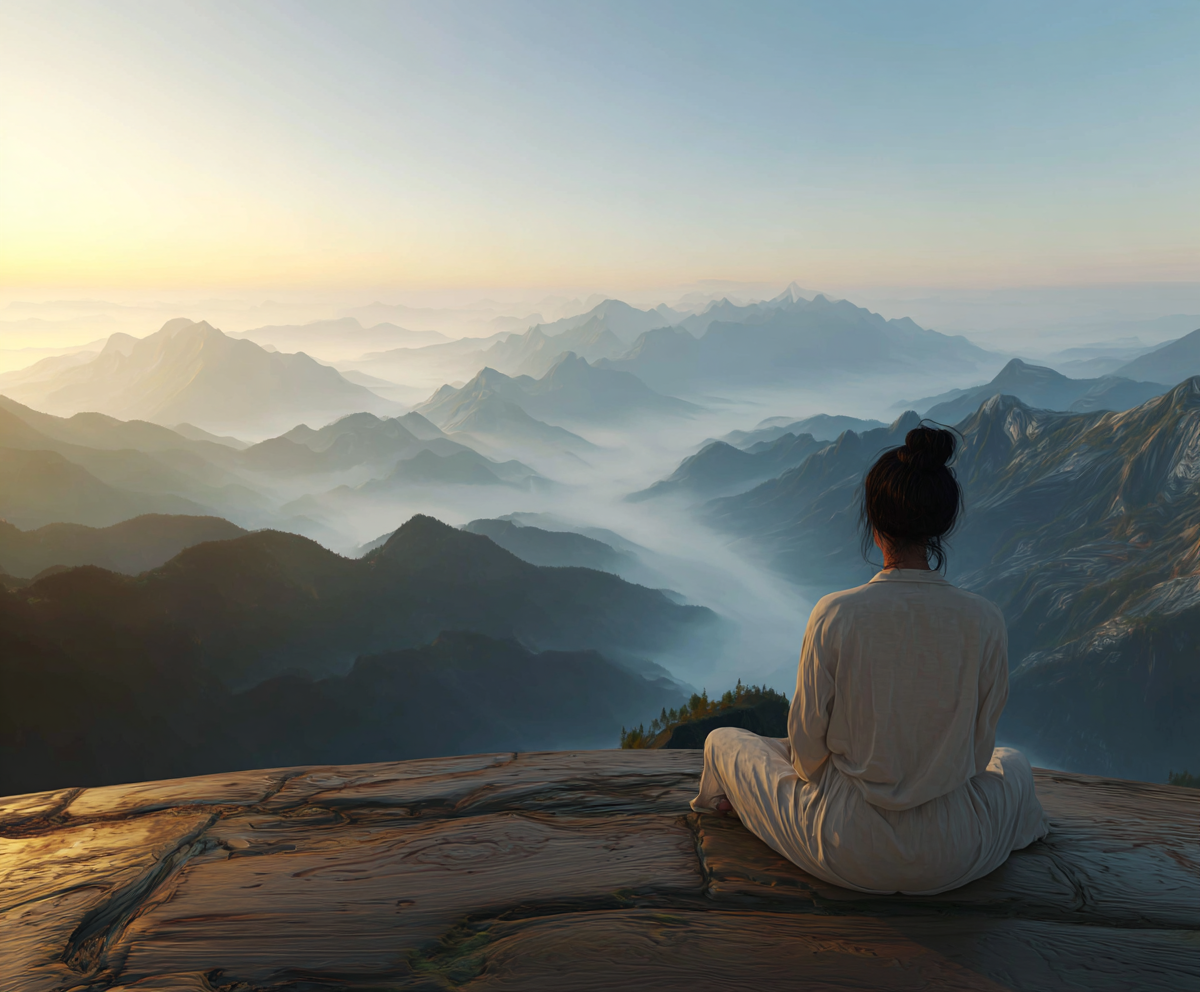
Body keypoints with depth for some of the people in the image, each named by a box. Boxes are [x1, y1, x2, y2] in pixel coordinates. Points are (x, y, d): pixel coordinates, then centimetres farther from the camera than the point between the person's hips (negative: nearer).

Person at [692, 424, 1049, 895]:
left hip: (847, 847, -2)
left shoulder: (833, 615, -21)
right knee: (1014, 765, 37)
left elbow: (807, 741, -9)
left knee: (723, 741, 25)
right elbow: (978, 748, -2)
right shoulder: (985, 622, -15)